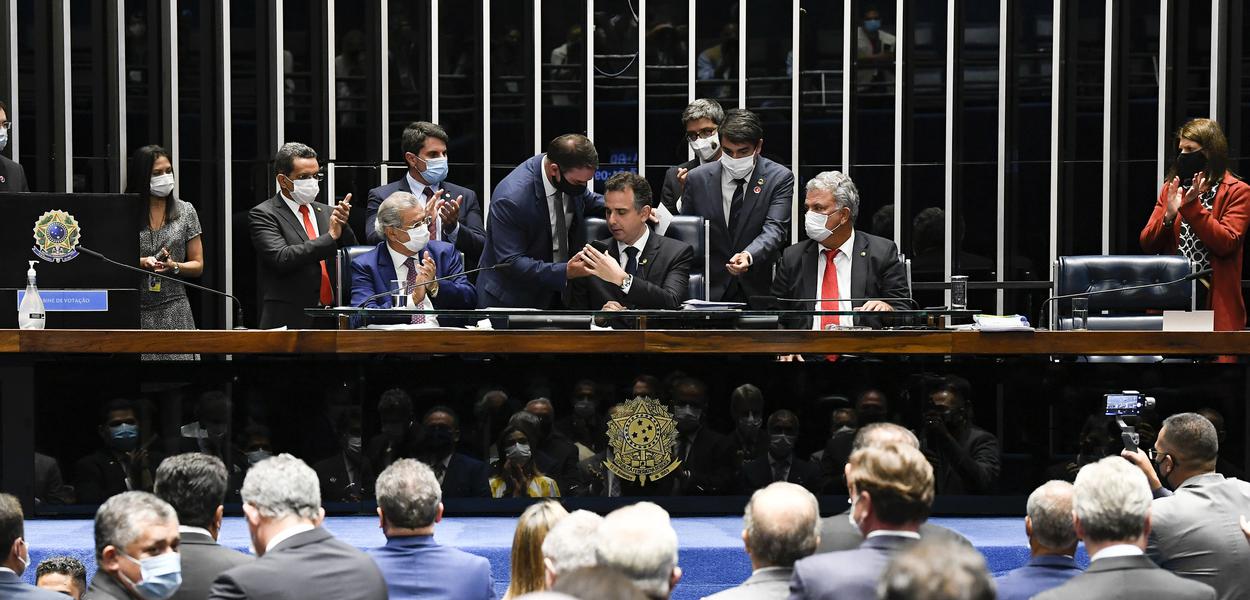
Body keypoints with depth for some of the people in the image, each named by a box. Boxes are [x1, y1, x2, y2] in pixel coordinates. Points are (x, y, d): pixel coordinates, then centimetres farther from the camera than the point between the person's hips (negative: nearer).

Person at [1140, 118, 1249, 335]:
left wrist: (1192, 206, -16)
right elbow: (1147, 243, 8)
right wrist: (1169, 216, -10)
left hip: (1213, 299, -3)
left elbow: (1226, 244, -12)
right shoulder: (1171, 188, 14)